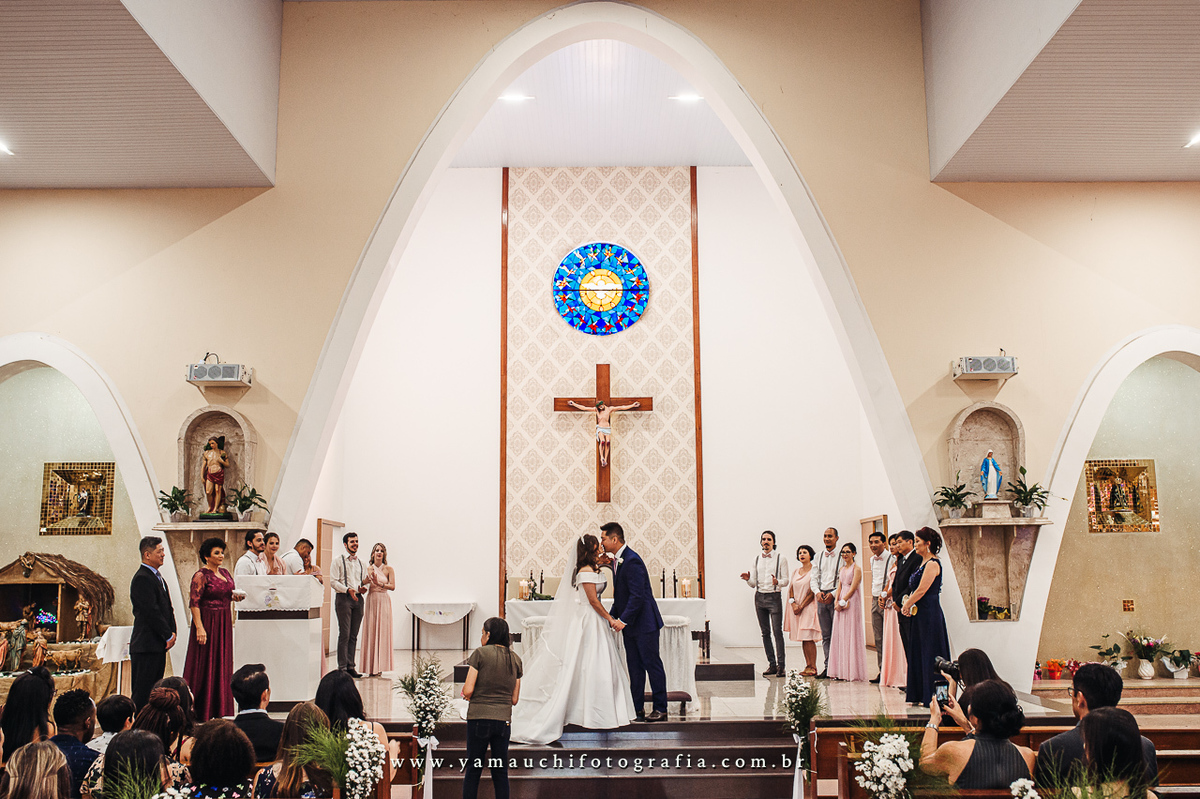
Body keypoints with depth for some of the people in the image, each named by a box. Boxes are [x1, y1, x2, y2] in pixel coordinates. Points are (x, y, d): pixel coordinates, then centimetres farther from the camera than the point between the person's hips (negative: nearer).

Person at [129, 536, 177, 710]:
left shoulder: (157, 577, 18)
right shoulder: (142, 578, -14)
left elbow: (167, 607, 19)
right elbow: (151, 611, -19)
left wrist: (171, 632, 5)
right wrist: (168, 635, -14)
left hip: (159, 644, 10)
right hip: (146, 645, -10)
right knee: (142, 692, -6)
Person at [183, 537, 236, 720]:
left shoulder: (225, 574, 13)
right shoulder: (201, 576, -10)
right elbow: (194, 603, -15)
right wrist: (199, 628, -21)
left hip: (224, 623, 8)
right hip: (207, 621, -8)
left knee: (223, 663, 9)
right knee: (205, 664, -3)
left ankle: (218, 709, 16)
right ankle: (201, 711, 4)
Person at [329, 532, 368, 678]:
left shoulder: (360, 563, 19)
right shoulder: (339, 561, 2)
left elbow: (365, 580, 22)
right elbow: (333, 581, -6)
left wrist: (364, 587, 0)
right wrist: (347, 589, -19)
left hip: (358, 599, 5)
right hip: (344, 598, -5)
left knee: (354, 635, 6)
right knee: (344, 634, -7)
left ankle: (350, 666, 11)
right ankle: (342, 667, -3)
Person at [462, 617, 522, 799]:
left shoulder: (480, 653, -6)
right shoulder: (515, 659, 8)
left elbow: (467, 691, -10)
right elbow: (514, 699, 10)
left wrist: (465, 692, 11)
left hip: (479, 717, -4)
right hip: (504, 719, 4)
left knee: (473, 770, 5)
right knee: (500, 772, 10)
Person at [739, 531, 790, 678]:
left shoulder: (781, 558, 2)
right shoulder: (757, 560, 13)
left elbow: (786, 580, -2)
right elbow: (753, 583, 13)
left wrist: (777, 582, -23)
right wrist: (748, 579, -9)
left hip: (774, 597, -4)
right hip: (759, 597, 4)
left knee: (777, 631, -9)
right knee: (765, 632, 5)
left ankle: (781, 665, -6)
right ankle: (772, 664, 10)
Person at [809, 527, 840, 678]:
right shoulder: (819, 556, 14)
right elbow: (814, 578, 13)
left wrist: (833, 594, -15)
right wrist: (817, 592, -5)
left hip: (835, 596, -5)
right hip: (821, 596, 5)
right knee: (825, 635, 7)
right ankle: (827, 667, 11)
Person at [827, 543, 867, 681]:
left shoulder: (856, 569, -6)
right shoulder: (842, 569, 16)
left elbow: (853, 588, -12)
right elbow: (839, 587, 13)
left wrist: (842, 602, -14)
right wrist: (836, 601, -3)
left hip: (851, 603, -8)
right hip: (840, 604, 8)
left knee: (850, 635, -7)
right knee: (839, 635, 5)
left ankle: (852, 671, -3)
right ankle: (840, 671, 8)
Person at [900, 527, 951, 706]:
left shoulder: (933, 564, -15)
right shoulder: (922, 563, 14)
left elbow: (921, 590, -18)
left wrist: (907, 605, -8)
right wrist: (907, 601, 5)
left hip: (929, 615, -10)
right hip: (919, 614, 10)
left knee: (929, 654, -4)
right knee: (917, 653, 12)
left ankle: (932, 697, 2)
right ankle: (919, 694, 19)